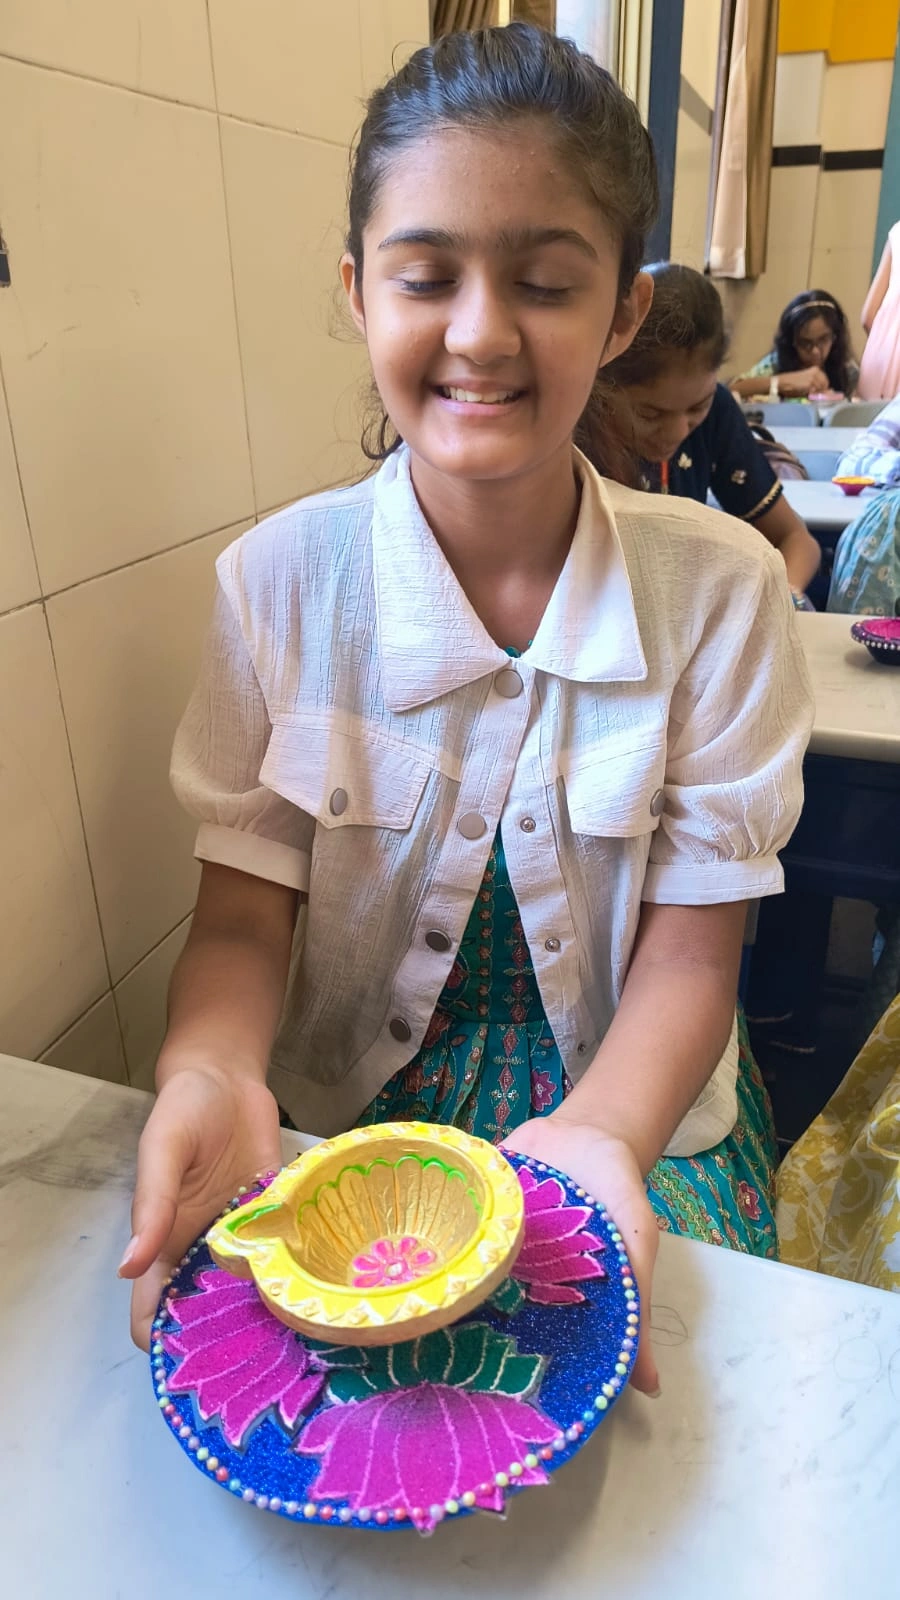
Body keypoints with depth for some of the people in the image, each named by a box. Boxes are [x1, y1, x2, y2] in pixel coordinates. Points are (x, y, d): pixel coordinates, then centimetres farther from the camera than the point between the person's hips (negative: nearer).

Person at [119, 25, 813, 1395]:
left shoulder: (720, 591, -10)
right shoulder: (279, 583, -9)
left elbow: (690, 948, -8)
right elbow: (243, 918, -7)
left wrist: (601, 1134, -27)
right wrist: (211, 1075, -28)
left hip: (630, 1108, 0)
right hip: (344, 1112, 1)